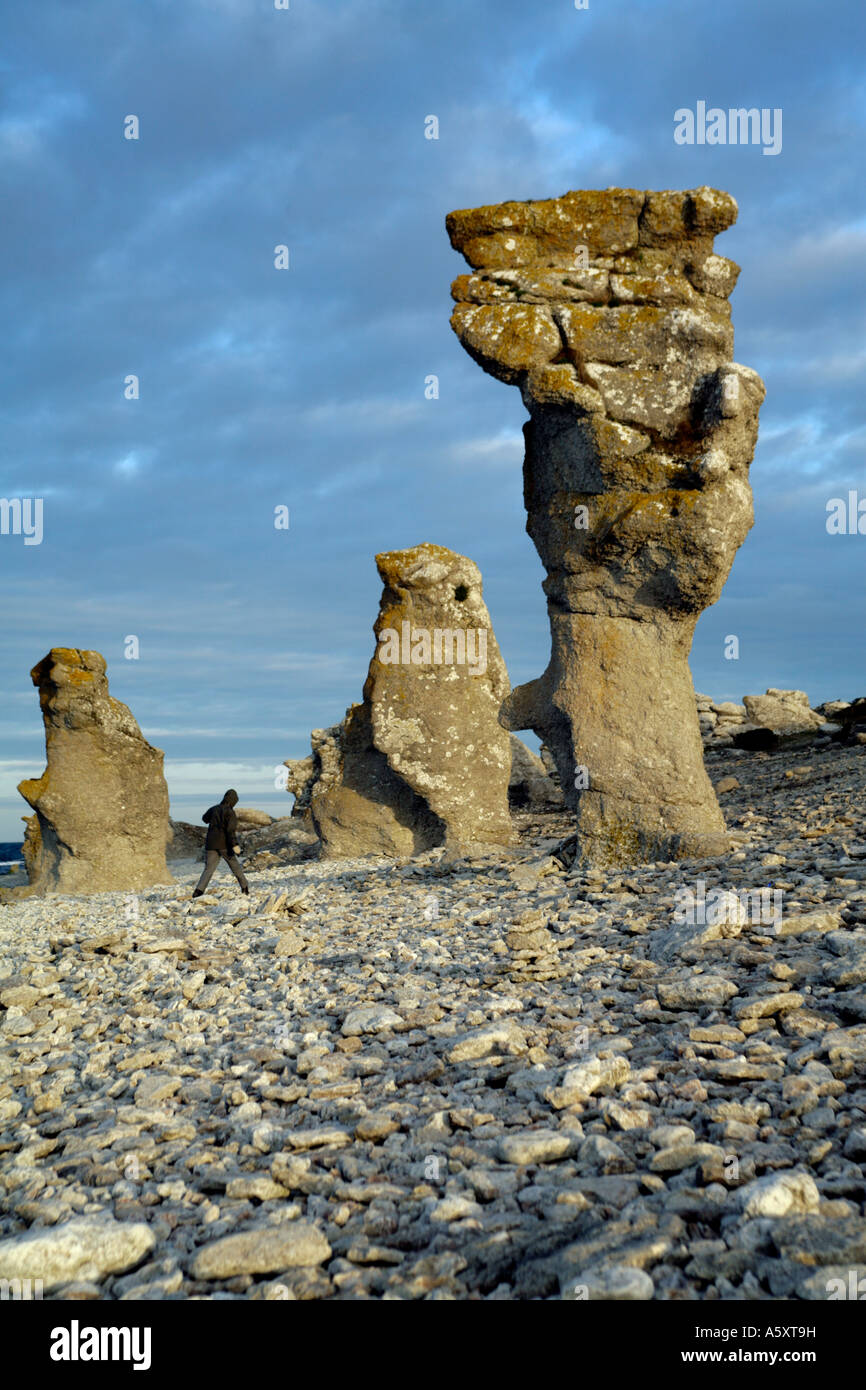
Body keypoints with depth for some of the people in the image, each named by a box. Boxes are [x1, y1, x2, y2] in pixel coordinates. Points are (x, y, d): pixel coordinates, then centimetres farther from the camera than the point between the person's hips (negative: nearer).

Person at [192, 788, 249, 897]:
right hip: (225, 845, -4)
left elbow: (205, 818, 30)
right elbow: (231, 829, -20)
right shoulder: (230, 812, -8)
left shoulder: (213, 809, 9)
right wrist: (234, 845, -26)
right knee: (235, 866, 15)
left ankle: (199, 890, -20)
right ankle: (244, 887, 22)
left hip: (211, 844, 4)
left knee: (208, 869, -1)